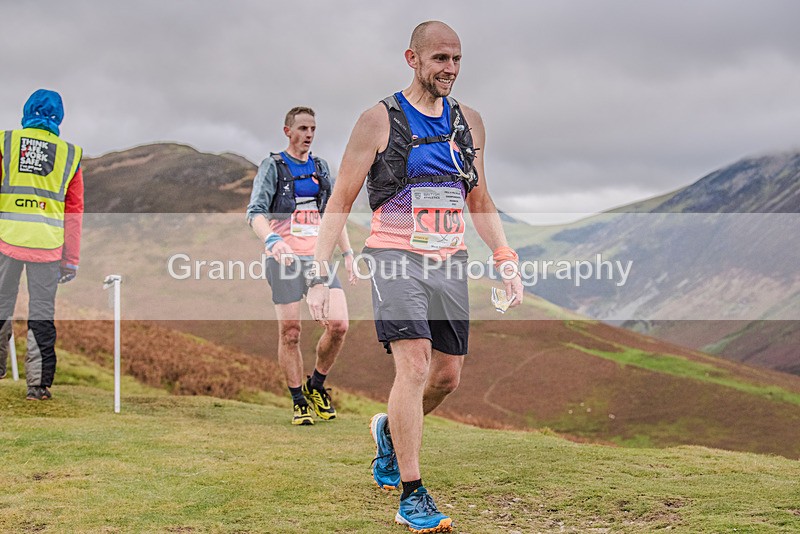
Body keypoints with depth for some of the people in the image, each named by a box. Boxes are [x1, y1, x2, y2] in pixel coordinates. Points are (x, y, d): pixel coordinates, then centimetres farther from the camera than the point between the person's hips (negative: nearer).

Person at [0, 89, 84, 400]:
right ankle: (38, 383, 5)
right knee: (42, 313, 6)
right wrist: (71, 259, 12)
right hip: (47, 244, 1)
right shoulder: (70, 155, 8)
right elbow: (74, 210, 8)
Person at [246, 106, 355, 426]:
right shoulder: (273, 166, 2)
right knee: (290, 333, -2)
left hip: (318, 258, 4)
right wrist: (271, 240, -29)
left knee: (339, 324, -9)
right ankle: (299, 403, 11)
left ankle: (316, 387, 13)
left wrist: (347, 253, 14)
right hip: (285, 258, -4)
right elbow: (255, 212, -10)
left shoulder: (321, 167, 18)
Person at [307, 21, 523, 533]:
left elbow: (480, 202, 20)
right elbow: (341, 202, -2)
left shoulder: (469, 121, 11)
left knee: (447, 377, 7)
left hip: (450, 261, 5)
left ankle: (390, 430, 39)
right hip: (397, 257, -5)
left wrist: (506, 260, 8)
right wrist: (320, 274, -10)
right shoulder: (379, 120, -4)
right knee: (414, 365, -19)